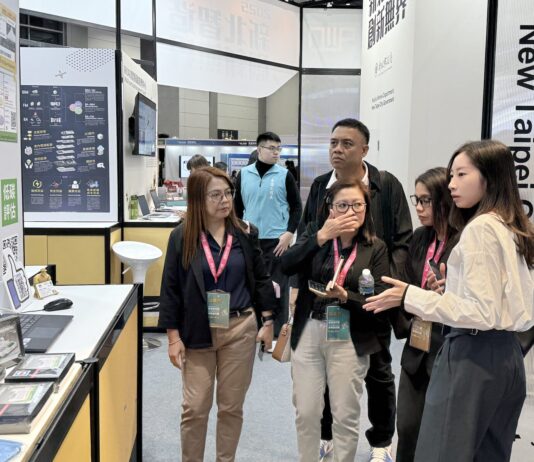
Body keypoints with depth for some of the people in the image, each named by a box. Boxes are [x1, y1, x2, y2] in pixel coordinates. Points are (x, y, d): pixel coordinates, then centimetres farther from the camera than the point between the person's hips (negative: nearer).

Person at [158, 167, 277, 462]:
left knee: (231, 406, 11)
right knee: (195, 407, 4)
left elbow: (261, 279, 7)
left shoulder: (245, 234, -1)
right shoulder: (181, 237, -6)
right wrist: (173, 336, -6)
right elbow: (171, 288, -3)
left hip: (240, 329, 1)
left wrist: (267, 322, 4)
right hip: (198, 332, -1)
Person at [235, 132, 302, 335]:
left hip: (277, 240, -3)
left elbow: (296, 206, 1)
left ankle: (277, 333, 13)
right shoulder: (244, 174, 6)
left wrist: (289, 233, -8)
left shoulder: (284, 175, -1)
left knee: (278, 288, 2)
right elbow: (238, 206, 14)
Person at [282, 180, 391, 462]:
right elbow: (286, 266, -13)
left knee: (345, 416, 9)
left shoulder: (375, 248, -2)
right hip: (308, 334, 2)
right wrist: (321, 237, -20)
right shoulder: (314, 233, 3)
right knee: (306, 412, 10)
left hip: (348, 339, -1)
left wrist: (344, 295, -24)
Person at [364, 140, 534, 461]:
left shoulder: (480, 228, -16)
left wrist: (410, 297, -19)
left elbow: (481, 312, -21)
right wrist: (456, 288, 17)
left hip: (473, 356, -9)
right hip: (506, 354, 10)